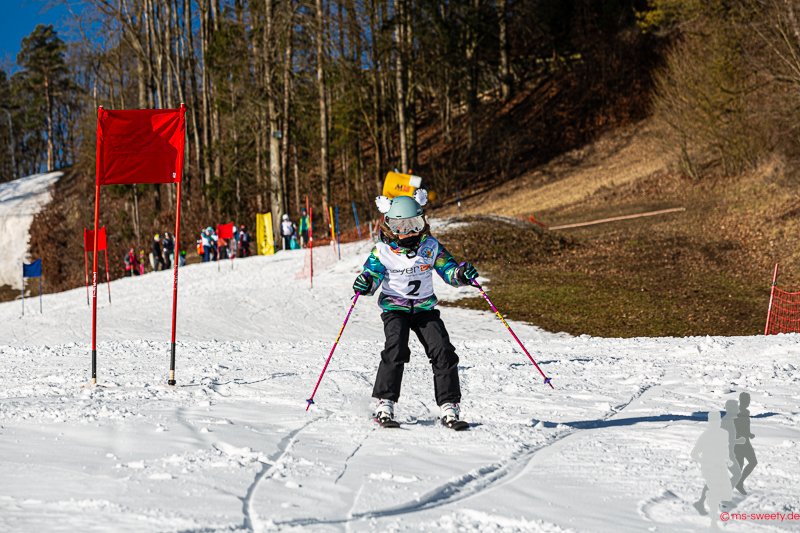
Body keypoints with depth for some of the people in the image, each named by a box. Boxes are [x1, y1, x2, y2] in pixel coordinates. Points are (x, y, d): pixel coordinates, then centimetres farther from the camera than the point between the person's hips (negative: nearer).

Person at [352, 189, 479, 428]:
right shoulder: (382, 251, -6)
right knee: (396, 351, -23)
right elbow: (372, 274, -3)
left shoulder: (431, 247, 0)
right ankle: (384, 405, -15)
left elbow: (448, 269, 3)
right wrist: (365, 284, -27)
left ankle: (449, 408, -6)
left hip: (425, 308, 3)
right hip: (395, 308, -2)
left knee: (443, 352, -11)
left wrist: (461, 273, -20)